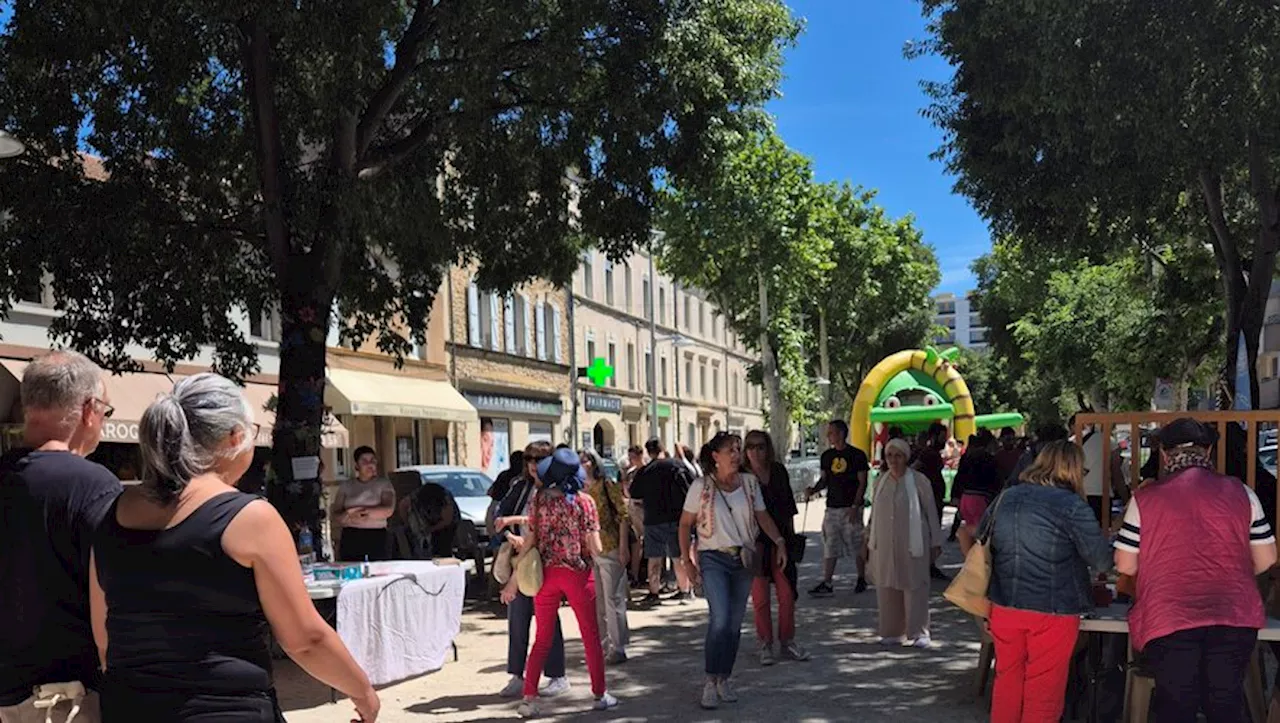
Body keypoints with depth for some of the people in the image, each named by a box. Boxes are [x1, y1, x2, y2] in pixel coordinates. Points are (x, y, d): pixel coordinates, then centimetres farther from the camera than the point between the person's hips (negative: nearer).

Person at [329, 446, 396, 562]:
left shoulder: (384, 483, 7)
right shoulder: (346, 486, 13)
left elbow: (388, 510, -7)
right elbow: (335, 515, 7)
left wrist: (358, 511, -9)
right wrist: (348, 517, -15)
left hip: (377, 537, -1)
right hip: (350, 538, 2)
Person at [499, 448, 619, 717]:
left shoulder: (539, 498, -4)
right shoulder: (584, 501, -9)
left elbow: (529, 541, -4)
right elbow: (594, 548, -11)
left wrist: (513, 580, 1)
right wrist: (596, 555, 13)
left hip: (546, 574, 2)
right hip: (578, 574, -2)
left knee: (542, 639, 12)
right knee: (591, 636, 13)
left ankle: (529, 698, 8)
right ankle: (600, 694, 20)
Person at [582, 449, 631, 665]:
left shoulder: (608, 486, -6)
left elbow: (624, 515, -9)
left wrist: (623, 546, -14)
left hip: (609, 548, -6)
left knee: (612, 598, -2)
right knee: (596, 600, 12)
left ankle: (618, 648, 4)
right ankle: (603, 644, 22)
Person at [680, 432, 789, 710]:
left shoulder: (749, 483, 5)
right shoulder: (701, 486, -5)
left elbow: (762, 516, 7)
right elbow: (685, 524, 0)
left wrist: (779, 541, -7)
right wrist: (686, 559, -6)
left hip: (744, 559, 4)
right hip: (714, 559, -4)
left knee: (735, 622, 8)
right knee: (720, 619, -16)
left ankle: (724, 679, 21)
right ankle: (711, 681, -4)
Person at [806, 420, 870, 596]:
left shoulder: (857, 455, -6)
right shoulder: (827, 456, 10)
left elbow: (862, 483, -7)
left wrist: (855, 507, -14)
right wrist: (813, 490, -4)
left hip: (851, 507, -5)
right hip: (832, 507, 5)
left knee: (857, 545, 4)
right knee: (829, 546, 1)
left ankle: (861, 580, 20)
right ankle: (826, 583, 2)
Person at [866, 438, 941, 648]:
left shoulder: (918, 481, -4)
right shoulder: (880, 481, 8)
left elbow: (931, 512, 0)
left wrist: (935, 543, 0)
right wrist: (869, 540, 16)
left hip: (912, 544, -4)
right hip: (884, 545, 4)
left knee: (914, 588, -1)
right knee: (886, 588, 6)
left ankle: (919, 633, 8)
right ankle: (892, 632, 17)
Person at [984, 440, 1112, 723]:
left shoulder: (1005, 498, 5)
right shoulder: (1071, 506, -13)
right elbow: (1102, 561, -11)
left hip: (1004, 606, 5)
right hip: (1051, 612, -5)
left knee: (1007, 682, 18)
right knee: (1043, 692, 7)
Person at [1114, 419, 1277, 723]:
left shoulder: (1145, 498, -2)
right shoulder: (1241, 493, 4)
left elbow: (1125, 566, -1)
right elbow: (1266, 559, 8)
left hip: (1168, 620, -2)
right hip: (1235, 618, 2)